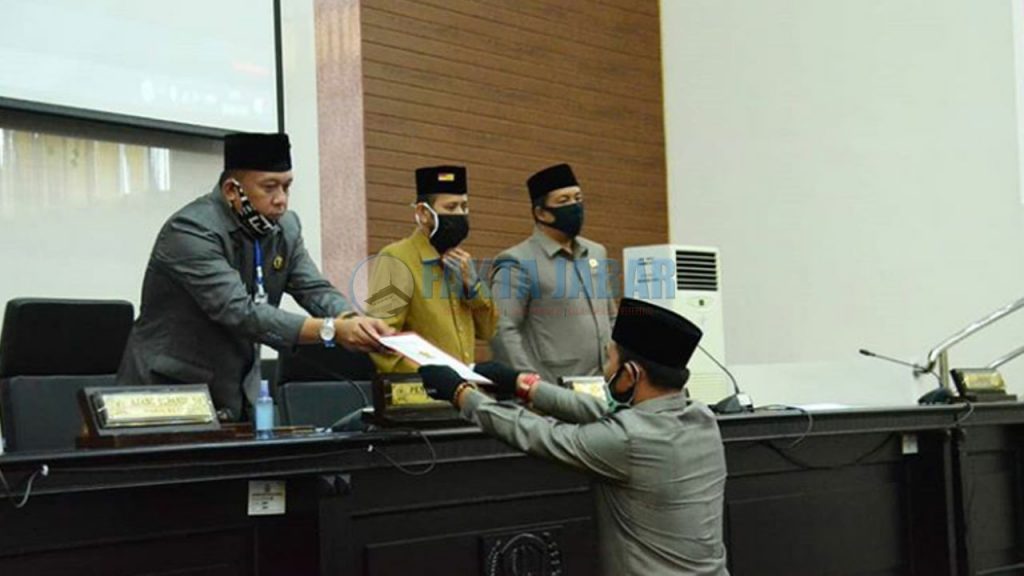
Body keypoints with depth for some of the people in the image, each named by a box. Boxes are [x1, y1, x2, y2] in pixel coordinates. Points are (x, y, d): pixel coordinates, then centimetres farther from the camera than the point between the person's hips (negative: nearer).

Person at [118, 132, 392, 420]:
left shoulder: (285, 227, 4)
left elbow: (316, 290, 0)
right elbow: (240, 312, -28)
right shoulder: (191, 231, -20)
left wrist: (356, 321, -22)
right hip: (169, 389, -6)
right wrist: (331, 330, -34)